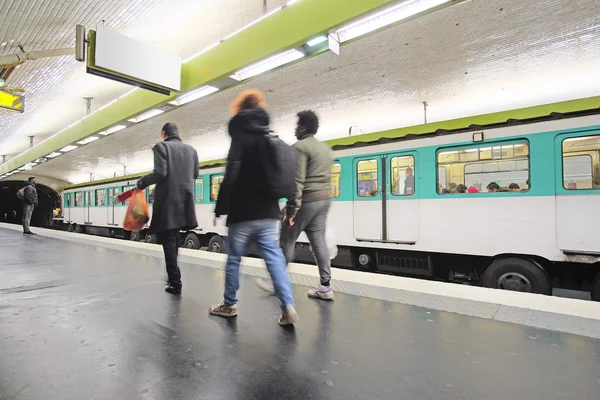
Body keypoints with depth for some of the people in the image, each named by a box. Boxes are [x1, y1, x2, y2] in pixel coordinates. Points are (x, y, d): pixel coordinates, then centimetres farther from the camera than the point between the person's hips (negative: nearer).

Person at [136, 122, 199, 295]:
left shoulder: (161, 146, -5)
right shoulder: (191, 150, 11)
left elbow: (160, 172, -15)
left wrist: (142, 183, 0)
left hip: (168, 200, -6)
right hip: (185, 200, 6)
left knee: (168, 241, 0)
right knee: (173, 239, 20)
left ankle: (175, 283, 1)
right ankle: (173, 276, 29)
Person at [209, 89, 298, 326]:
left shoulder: (241, 139, -7)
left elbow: (230, 178, -15)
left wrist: (220, 209, -7)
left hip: (242, 214, -5)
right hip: (269, 213, 5)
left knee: (233, 259, 10)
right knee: (275, 259, 4)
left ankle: (229, 305, 25)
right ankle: (288, 306, -3)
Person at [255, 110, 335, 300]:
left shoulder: (300, 147, -9)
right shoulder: (326, 148, 18)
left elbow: (297, 181, -18)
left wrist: (291, 208, -19)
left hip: (307, 200, -8)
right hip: (324, 200, 9)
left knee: (286, 241, 3)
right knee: (319, 242, 8)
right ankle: (326, 286, 10)